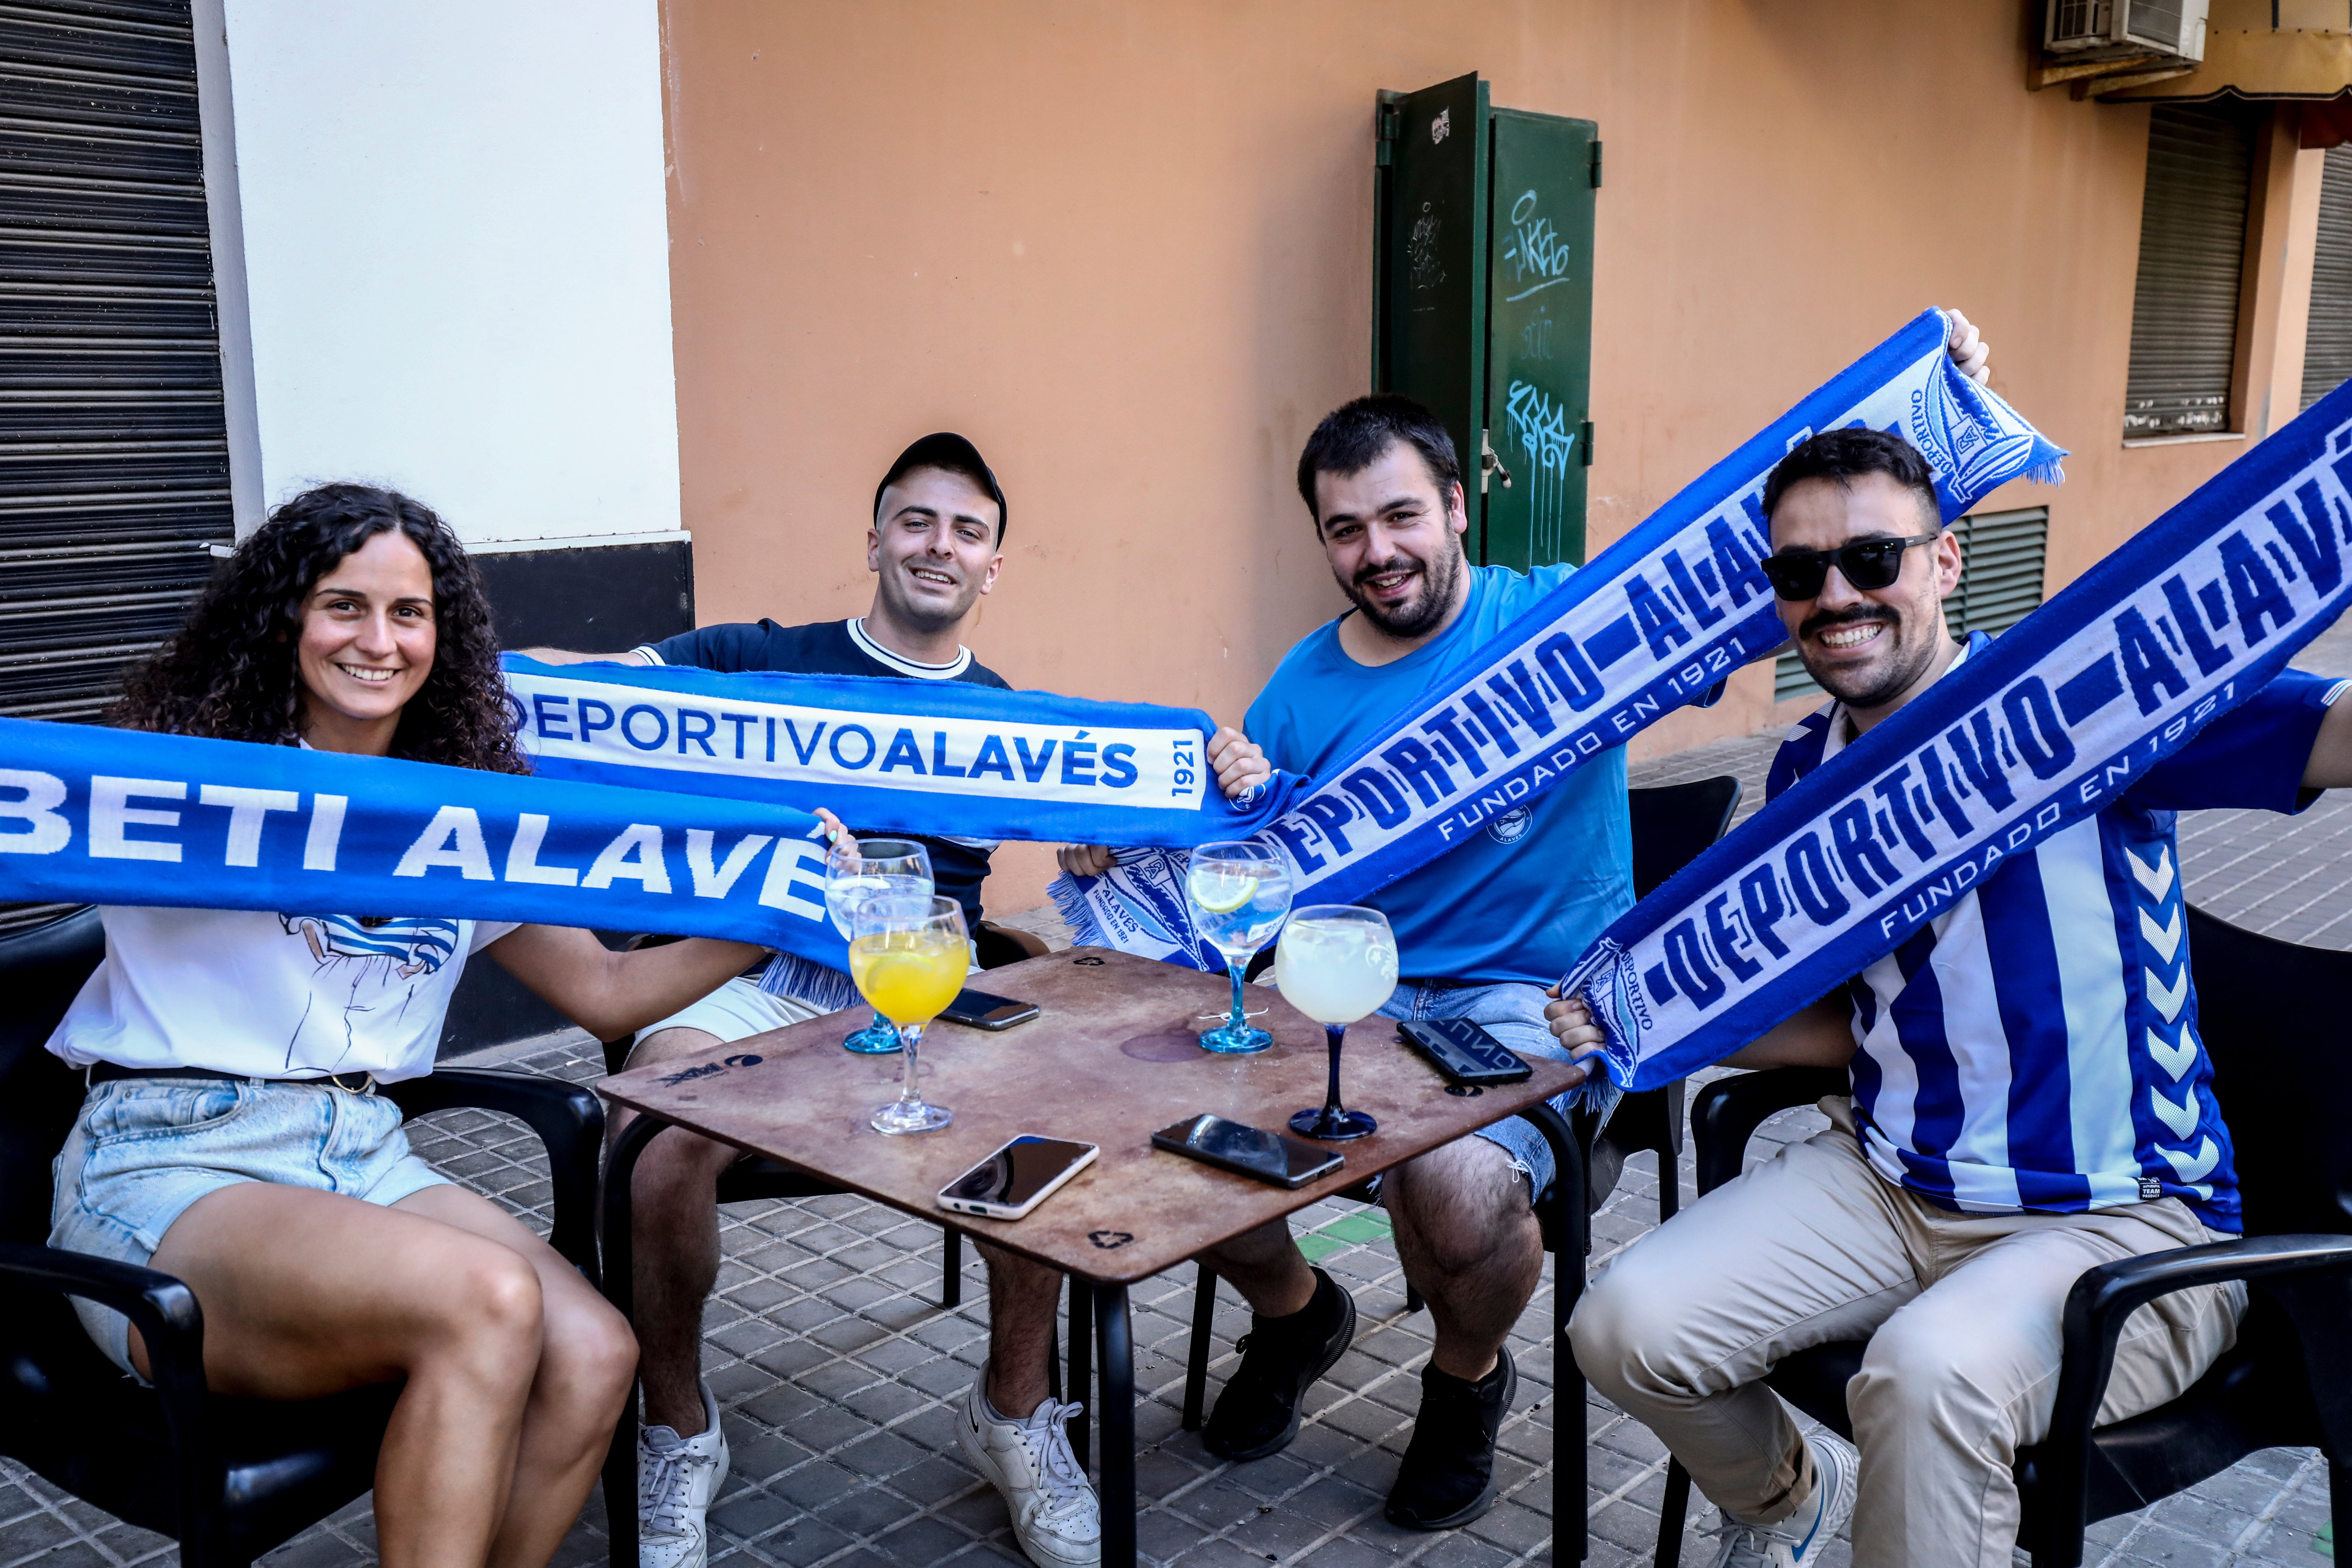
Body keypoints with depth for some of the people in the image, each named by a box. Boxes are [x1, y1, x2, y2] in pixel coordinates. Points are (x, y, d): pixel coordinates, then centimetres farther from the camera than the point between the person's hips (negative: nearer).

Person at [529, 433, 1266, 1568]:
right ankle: (679, 1433, 1)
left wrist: (1217, 782, -17)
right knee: (654, 1148, -30)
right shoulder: (766, 661, 10)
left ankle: (1013, 1412, 1)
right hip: (753, 975, -1)